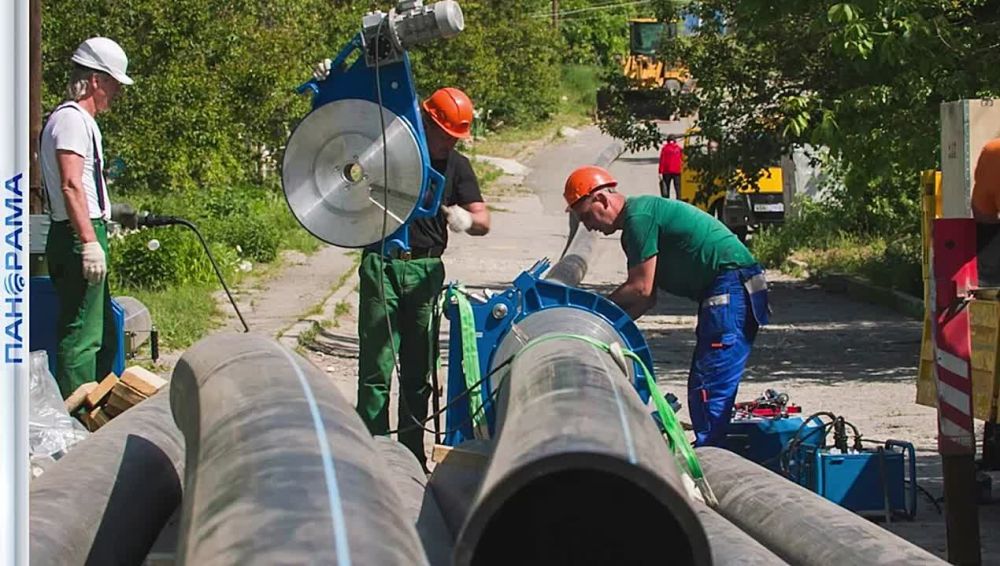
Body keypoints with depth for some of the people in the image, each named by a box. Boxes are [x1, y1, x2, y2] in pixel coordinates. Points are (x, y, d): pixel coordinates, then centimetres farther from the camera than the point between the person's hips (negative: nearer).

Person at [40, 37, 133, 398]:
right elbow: (71, 185, -23)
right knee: (81, 336, -11)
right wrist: (90, 242, -27)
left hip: (83, 236, 11)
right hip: (79, 236, -11)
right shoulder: (71, 119, -12)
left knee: (102, 334, 17)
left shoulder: (81, 120, 21)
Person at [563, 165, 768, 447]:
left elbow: (641, 289, -14)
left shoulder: (638, 217, -13)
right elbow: (648, 297, 19)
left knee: (708, 389, -12)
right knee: (701, 388, 13)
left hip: (731, 287, -11)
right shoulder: (638, 216, 19)